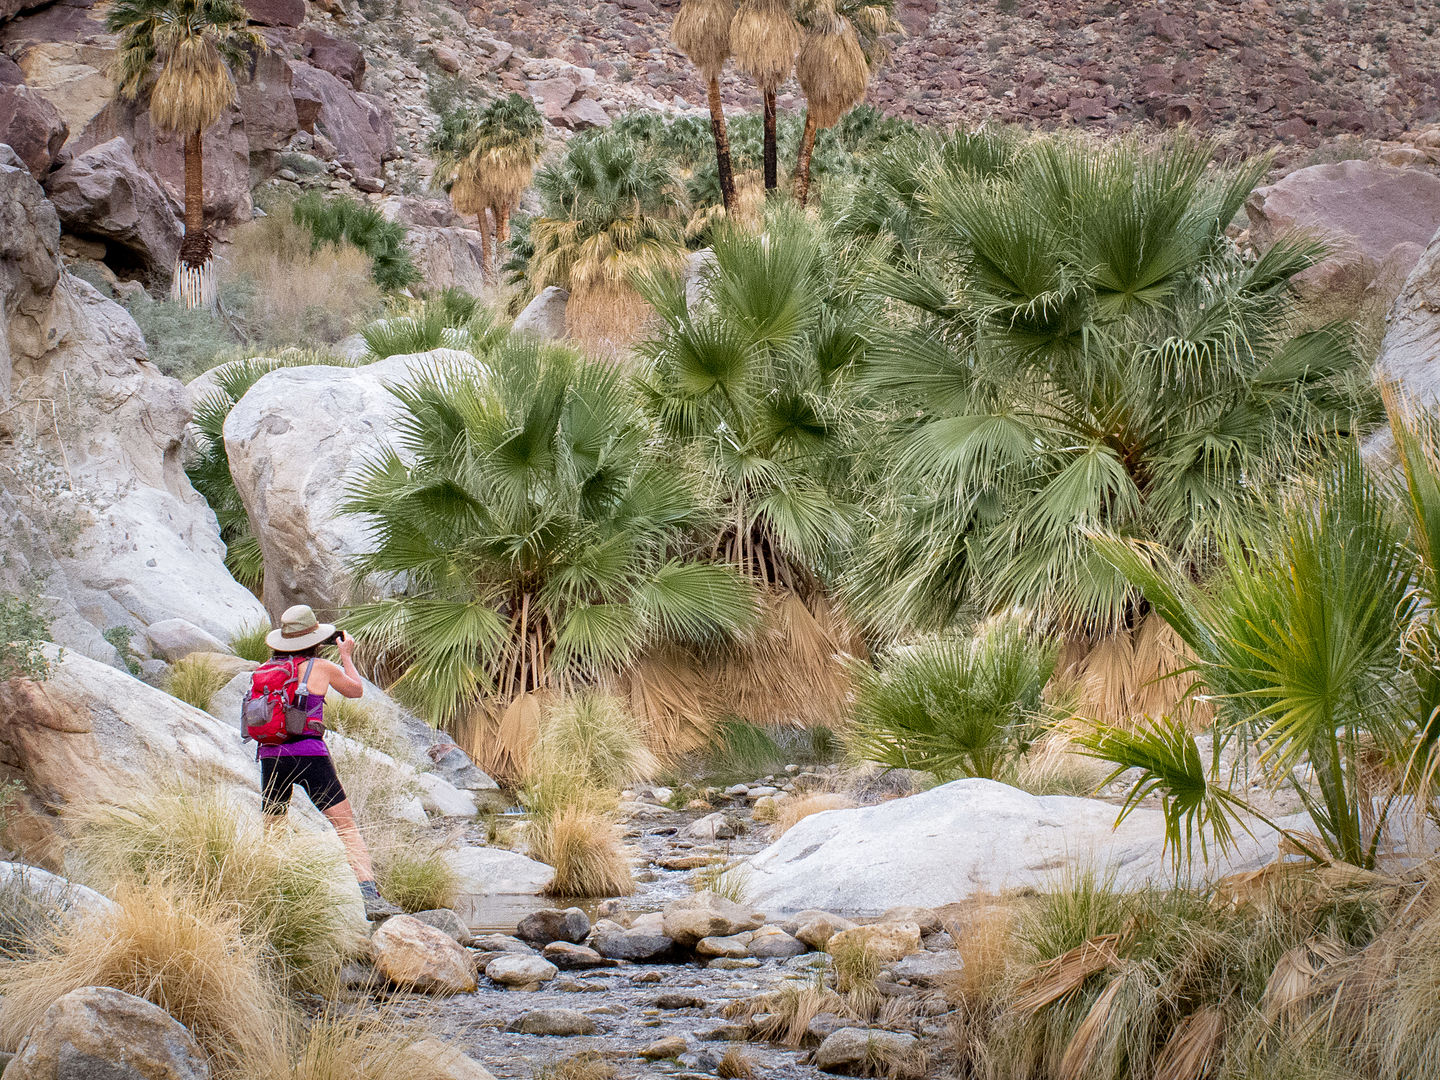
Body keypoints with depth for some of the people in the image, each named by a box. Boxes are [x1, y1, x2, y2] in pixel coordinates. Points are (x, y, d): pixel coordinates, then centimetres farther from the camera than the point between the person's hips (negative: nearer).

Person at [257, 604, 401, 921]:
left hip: (270, 755, 4)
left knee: (270, 832, 19)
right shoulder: (322, 668, 0)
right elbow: (356, 690, 17)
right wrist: (346, 655, 31)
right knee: (347, 827, -3)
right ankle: (369, 897, -16)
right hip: (309, 755, -4)